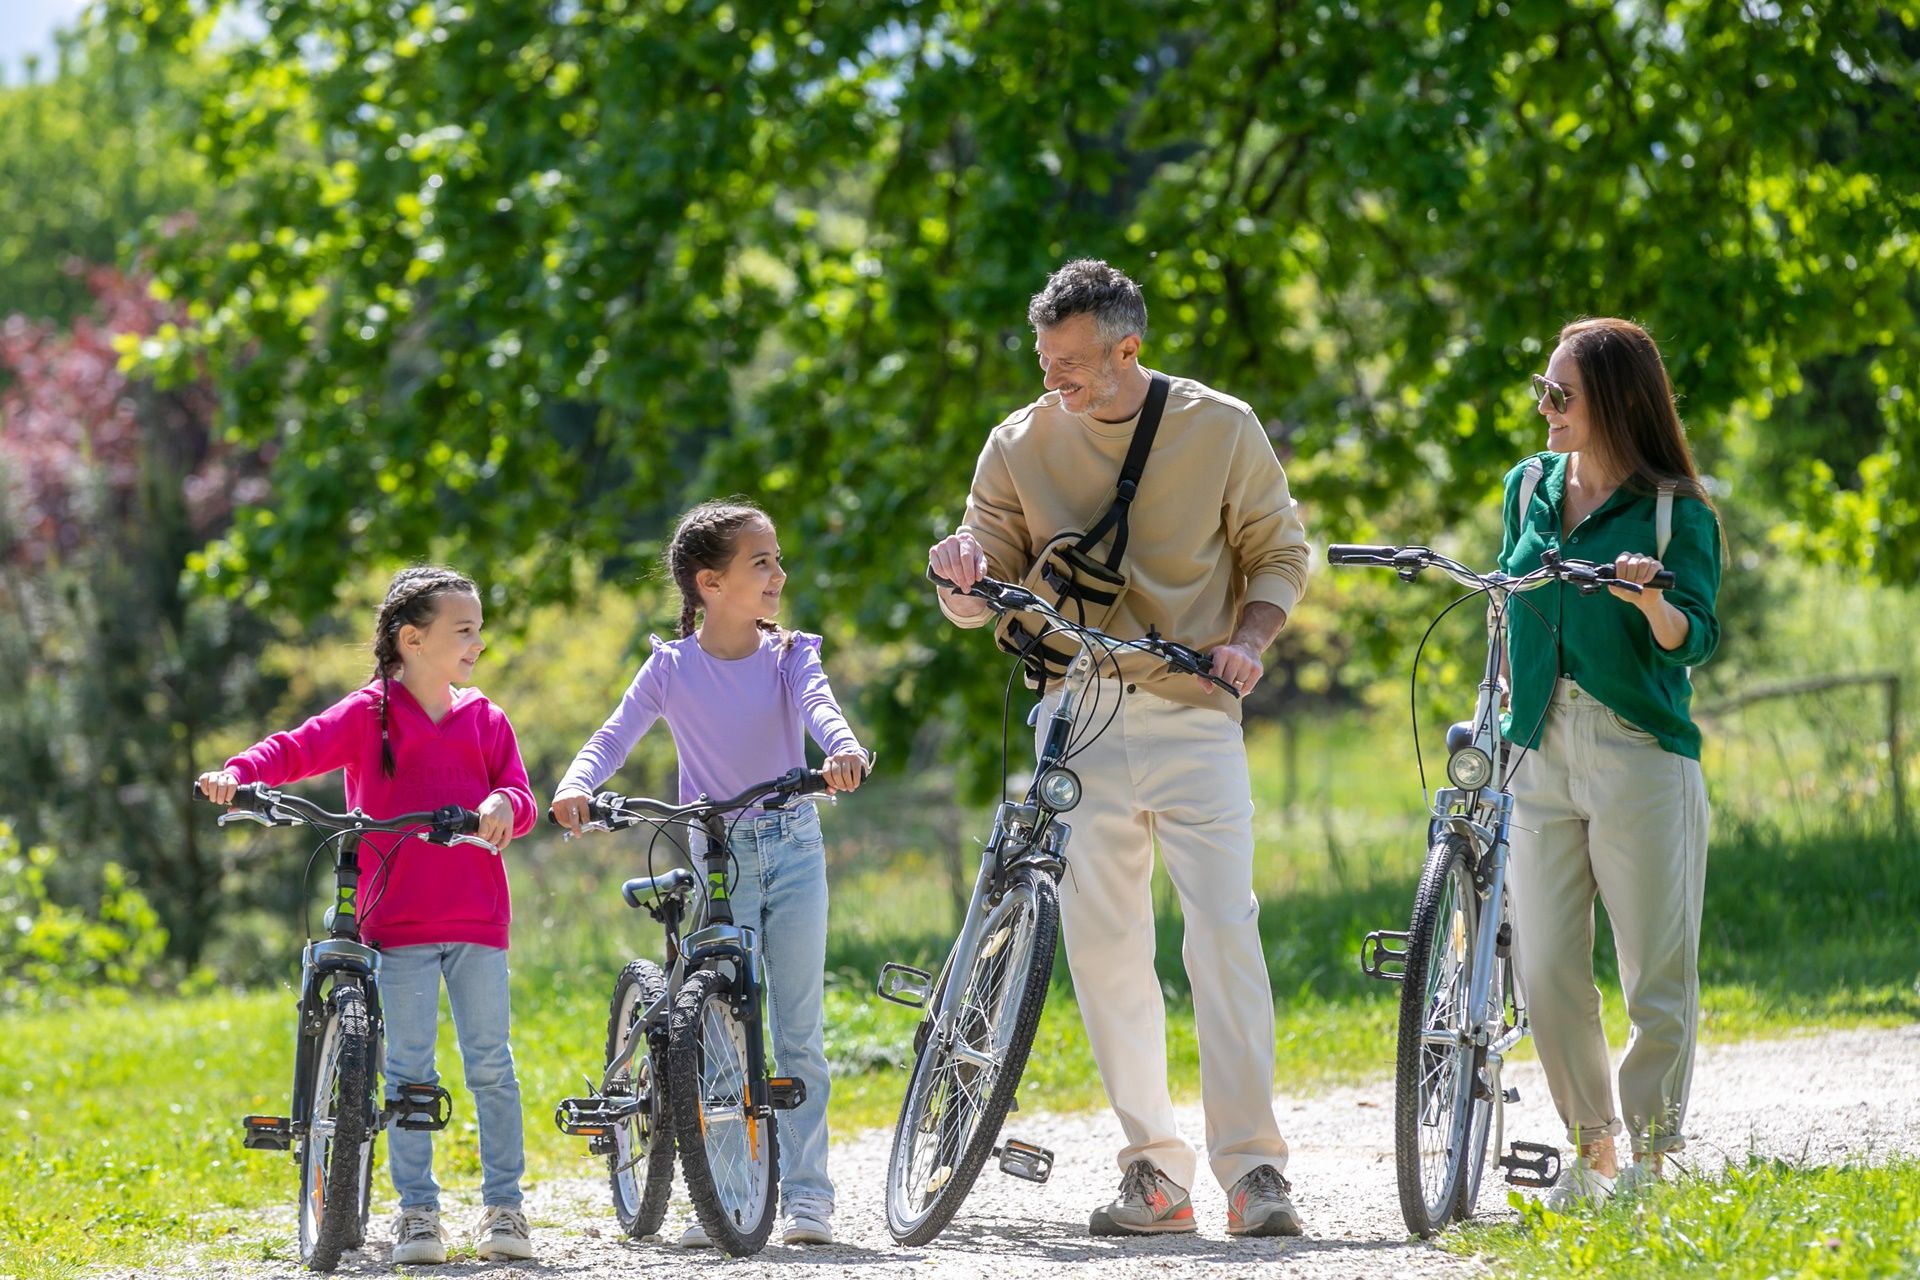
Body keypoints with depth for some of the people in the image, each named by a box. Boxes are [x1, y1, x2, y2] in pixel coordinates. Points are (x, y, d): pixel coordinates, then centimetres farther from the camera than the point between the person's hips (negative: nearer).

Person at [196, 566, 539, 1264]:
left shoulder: (484, 720, 11)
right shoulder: (369, 715, 0)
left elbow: (519, 795, 7)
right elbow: (300, 748, -11)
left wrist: (504, 805, -17)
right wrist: (238, 773, -29)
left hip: (477, 919, 2)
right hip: (398, 922, -2)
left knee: (490, 1062, 2)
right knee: (409, 1069, -2)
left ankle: (504, 1206, 10)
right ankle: (417, 1212, 5)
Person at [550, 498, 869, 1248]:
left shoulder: (789, 656, 0)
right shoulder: (672, 669, -1)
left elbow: (818, 704, -18)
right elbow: (614, 736, -7)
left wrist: (842, 749, -41)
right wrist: (576, 786, -28)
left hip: (792, 849, 0)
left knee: (798, 1033, 1)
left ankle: (805, 1193, 5)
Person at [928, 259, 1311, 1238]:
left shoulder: (1221, 430, 1)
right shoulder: (1021, 444, 4)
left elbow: (1279, 552, 9)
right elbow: (981, 600, 8)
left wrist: (1248, 640, -10)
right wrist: (965, 576, -16)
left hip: (1193, 717, -2)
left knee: (1223, 927, -12)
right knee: (1101, 944, 0)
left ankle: (1252, 1168, -9)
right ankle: (1154, 1170, 7)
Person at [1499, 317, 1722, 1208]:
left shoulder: (1675, 513, -4)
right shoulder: (1530, 487, 11)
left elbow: (1695, 638, -11)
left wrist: (1651, 600, -30)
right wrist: (1502, 691, 17)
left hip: (1641, 753, -4)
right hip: (1541, 752, 4)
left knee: (1657, 973, -1)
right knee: (1546, 971, 0)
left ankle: (1653, 1151, 13)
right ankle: (1590, 1144, 15)